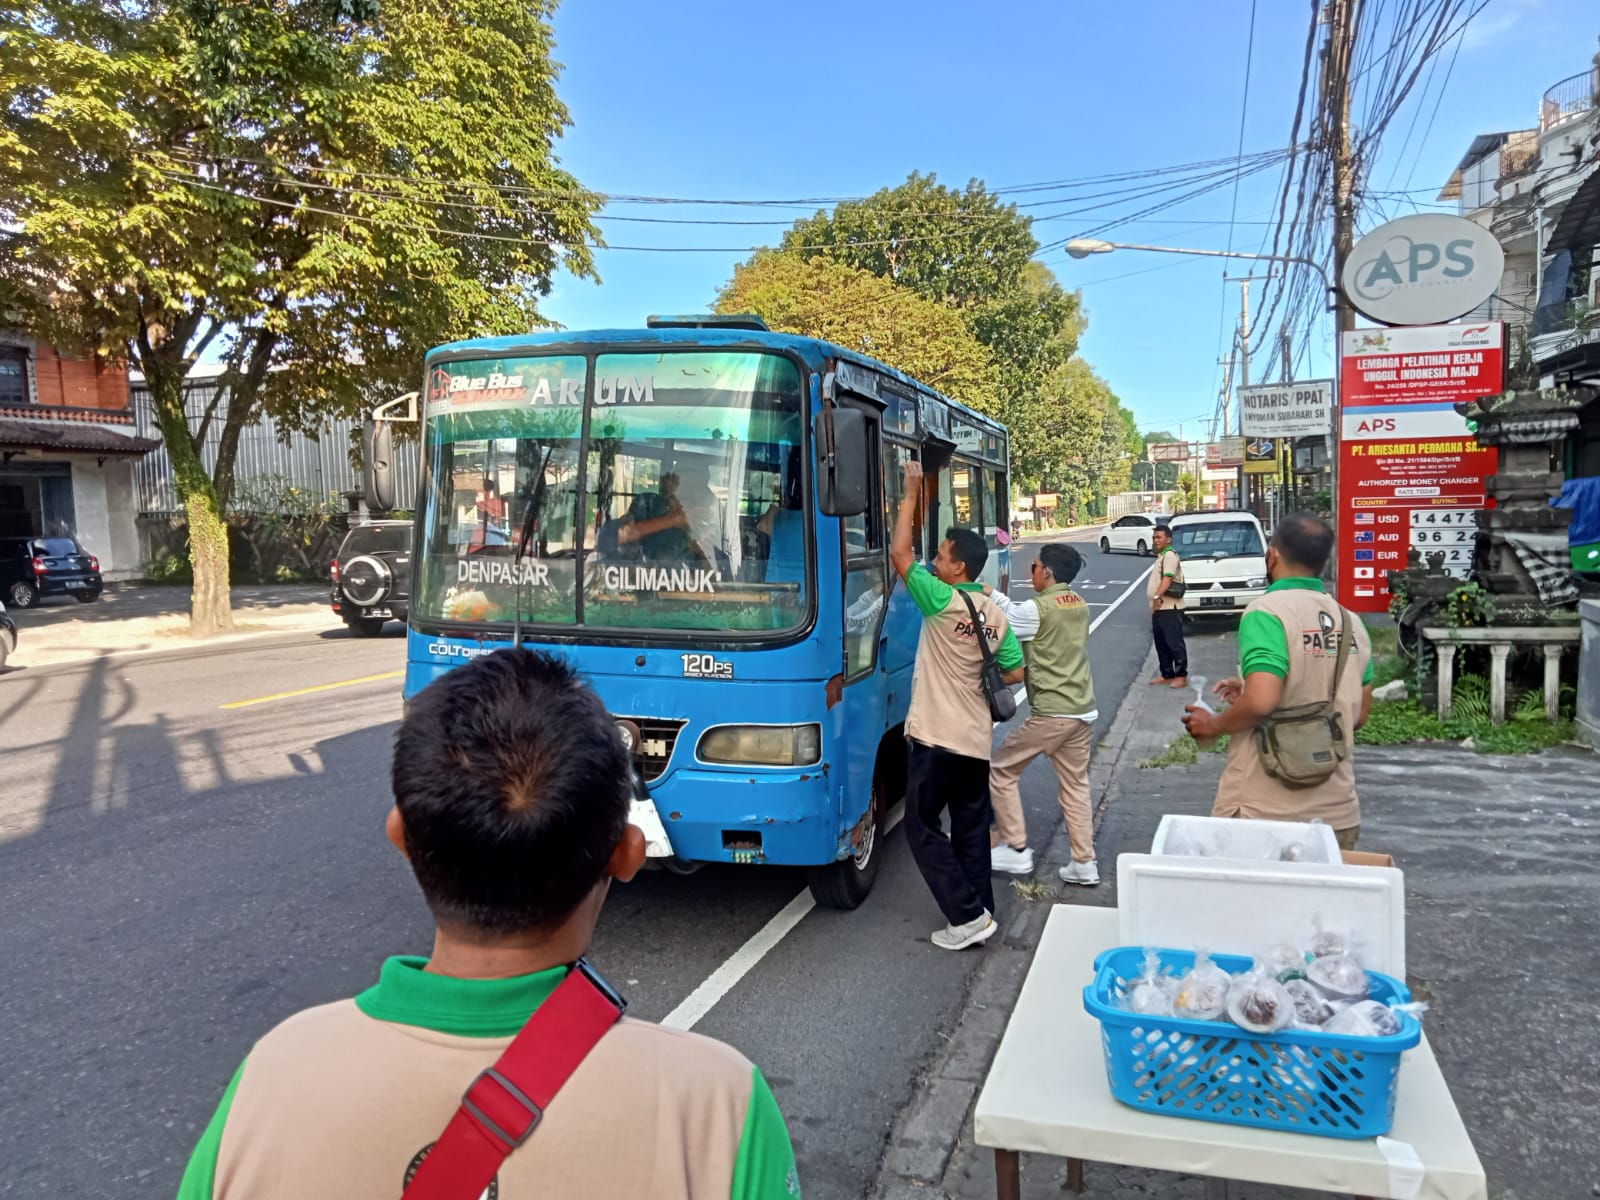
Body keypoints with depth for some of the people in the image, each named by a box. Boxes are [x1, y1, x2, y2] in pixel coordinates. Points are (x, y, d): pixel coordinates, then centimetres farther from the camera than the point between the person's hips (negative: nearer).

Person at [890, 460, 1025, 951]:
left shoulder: (942, 601, -16)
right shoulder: (995, 615, 5)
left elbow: (899, 553, -13)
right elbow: (1014, 673, 8)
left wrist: (911, 494, -6)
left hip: (936, 737, -7)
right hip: (977, 738, 7)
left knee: (921, 825, 4)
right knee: (971, 828, 15)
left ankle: (969, 916, 0)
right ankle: (981, 913, 19)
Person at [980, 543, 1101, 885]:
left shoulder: (1039, 609, -14)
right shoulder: (1078, 605, 11)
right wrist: (991, 593, 15)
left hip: (1050, 714, -8)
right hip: (1083, 712, 8)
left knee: (1000, 771, 7)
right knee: (1076, 786, 14)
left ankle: (1015, 850, 10)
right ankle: (1084, 864, 15)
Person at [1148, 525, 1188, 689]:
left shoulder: (1169, 555, -11)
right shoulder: (1162, 556, 20)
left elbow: (1167, 578, -23)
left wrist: (1157, 597, -31)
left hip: (1170, 608, -10)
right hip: (1159, 608, 10)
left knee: (1174, 643, -6)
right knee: (1161, 644, 14)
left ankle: (1181, 676, -2)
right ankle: (1167, 675, 21)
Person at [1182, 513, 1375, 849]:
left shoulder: (1267, 612, -14)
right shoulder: (1350, 622, 6)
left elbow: (1261, 702, -26)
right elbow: (1358, 715, 15)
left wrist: (1214, 725, -6)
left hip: (1263, 812, -6)